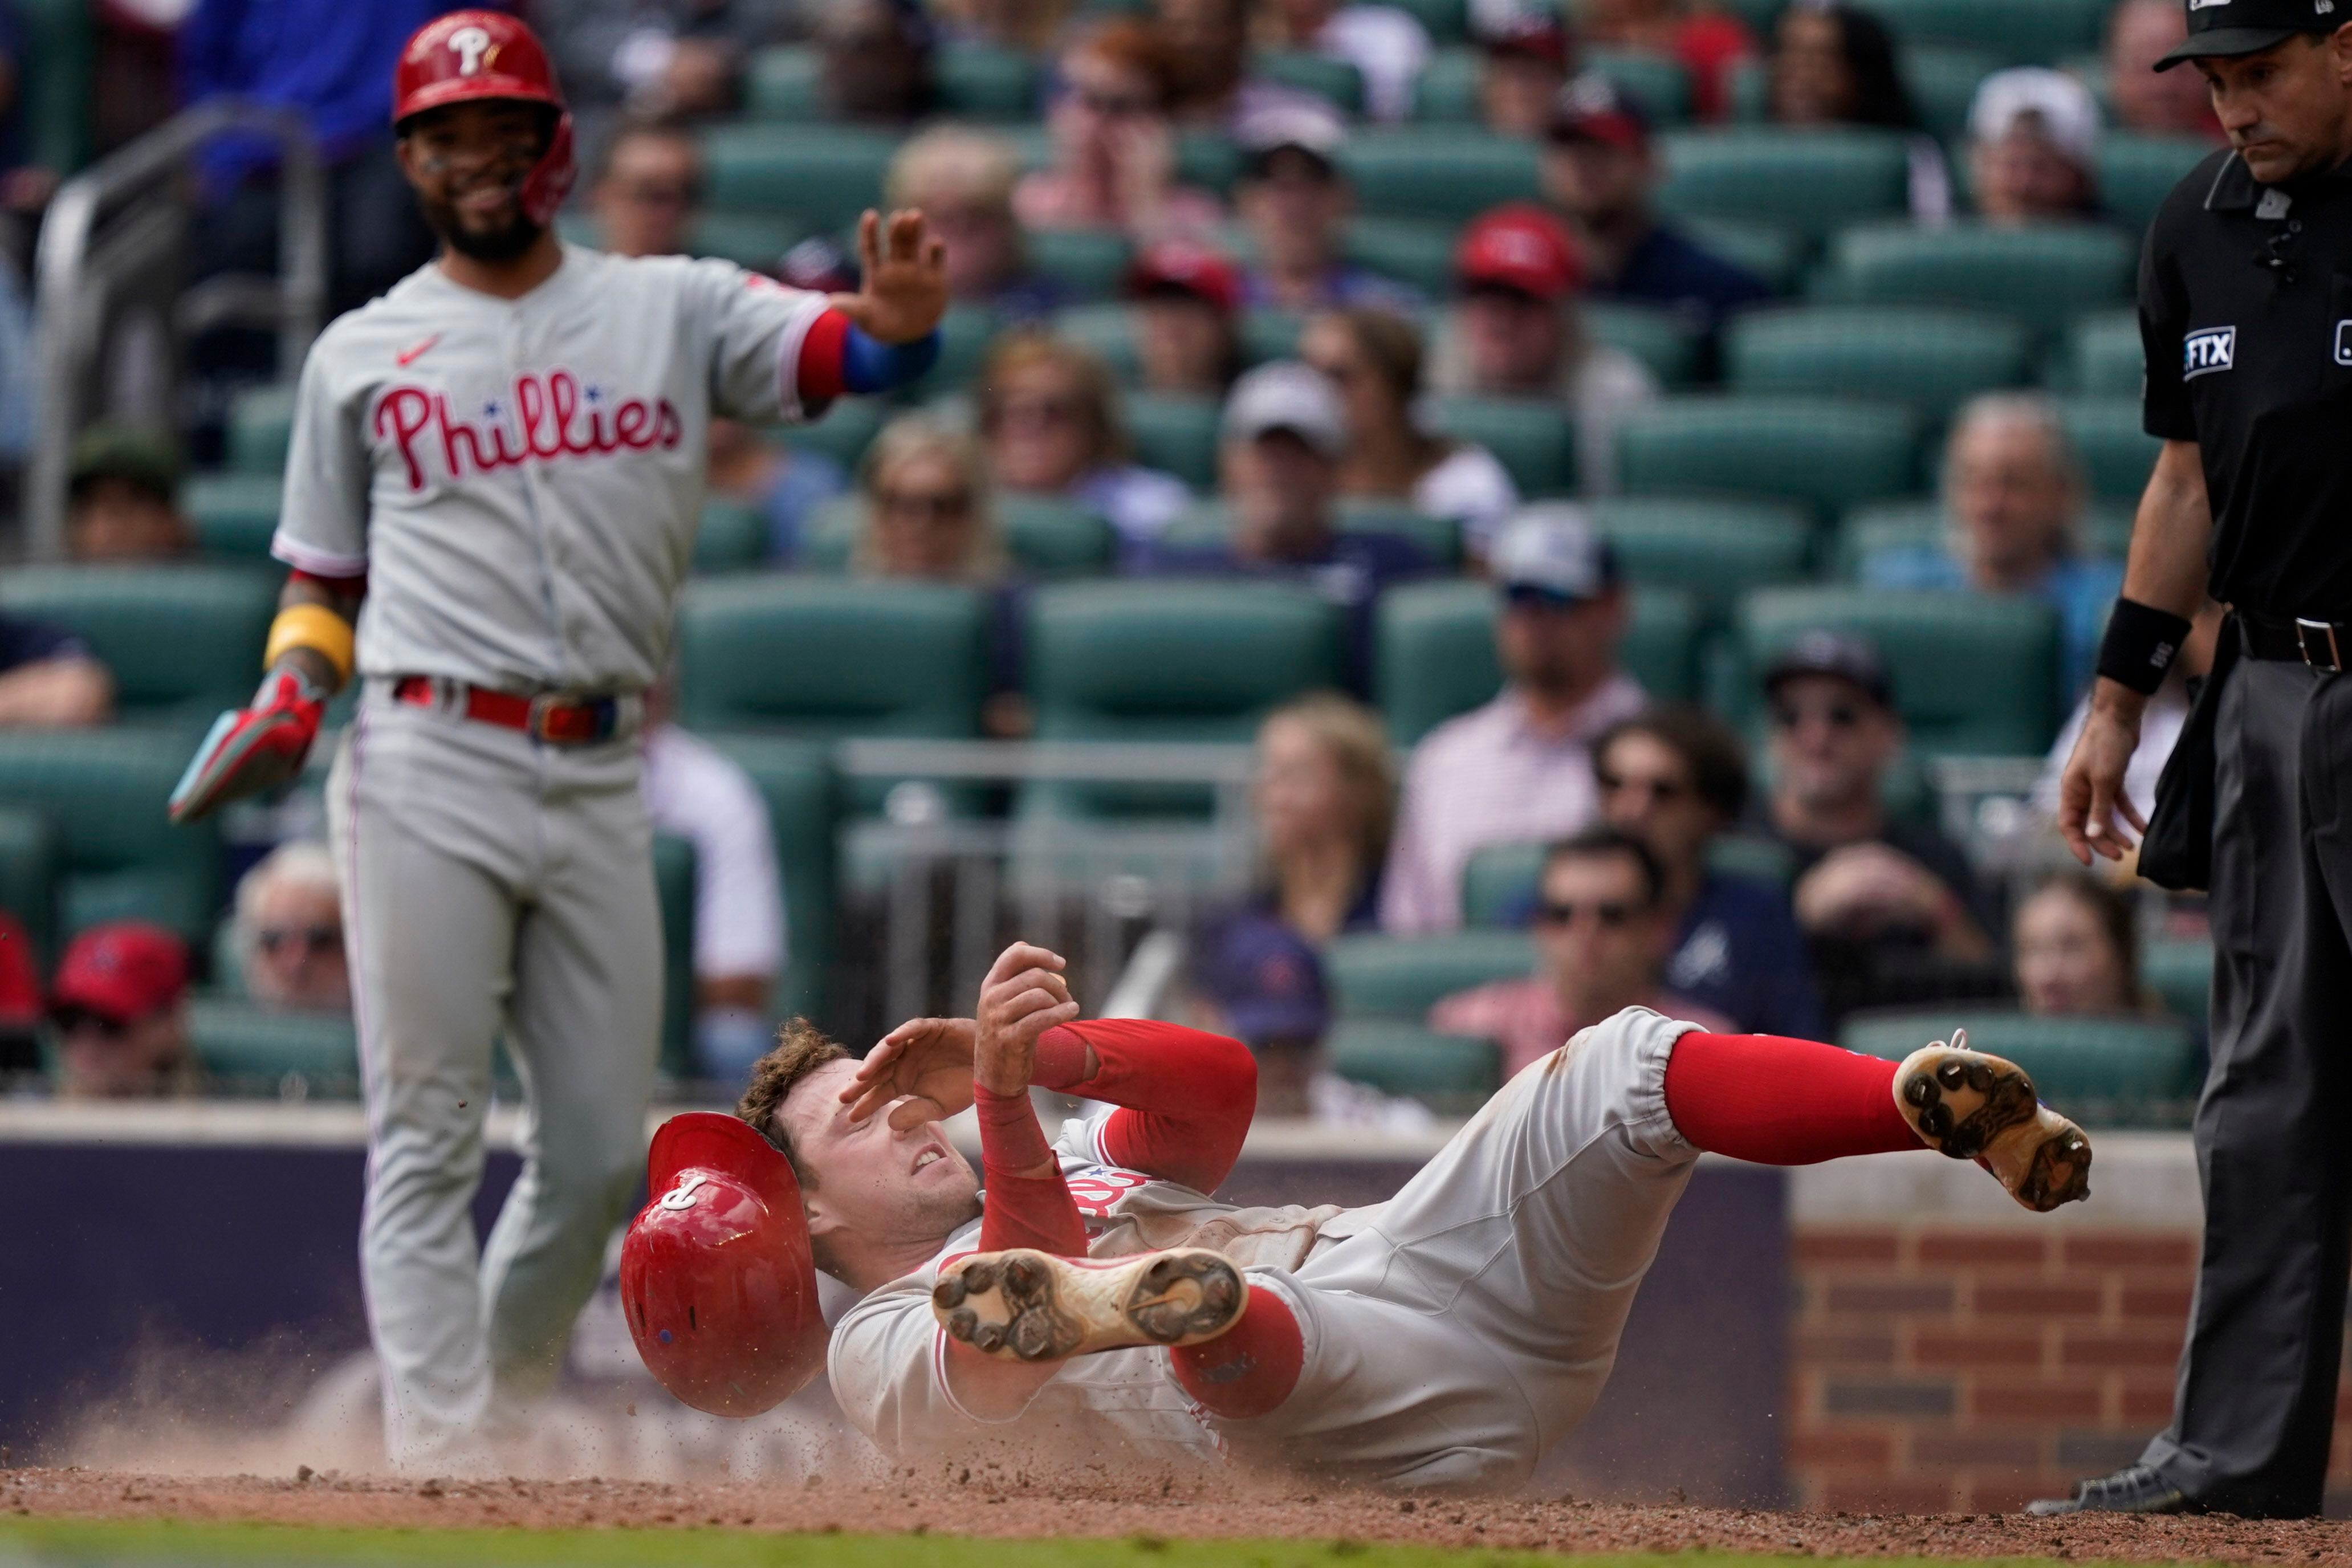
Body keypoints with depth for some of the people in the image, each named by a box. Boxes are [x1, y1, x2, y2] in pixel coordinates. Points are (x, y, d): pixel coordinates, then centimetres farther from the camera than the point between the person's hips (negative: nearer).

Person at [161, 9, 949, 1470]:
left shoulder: (670, 310, 9)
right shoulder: (363, 354, 10)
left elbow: (845, 349, -7)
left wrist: (902, 313, -30)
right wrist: (294, 686, -3)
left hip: (600, 786, 2)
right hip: (428, 773, -2)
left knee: (601, 1153, 6)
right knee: (428, 1138, -6)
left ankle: (502, 1411, 25)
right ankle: (439, 1459, -8)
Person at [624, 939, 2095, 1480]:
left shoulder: (1081, 1155, 37)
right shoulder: (884, 1345, 13)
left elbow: (1216, 1081, 16)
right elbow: (1013, 1373, -12)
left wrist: (1040, 1049, -2)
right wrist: (1007, 1102, -25)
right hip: (1336, 1411, -7)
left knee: (1626, 1066, -12)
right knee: (1217, 1311, -43)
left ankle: (1934, 1104, -32)